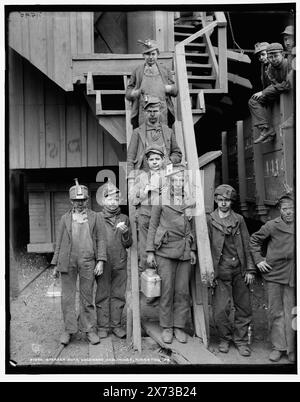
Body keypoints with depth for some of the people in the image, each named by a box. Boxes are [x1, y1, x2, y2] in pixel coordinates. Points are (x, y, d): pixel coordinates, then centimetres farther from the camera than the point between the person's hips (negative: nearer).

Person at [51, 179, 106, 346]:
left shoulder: (96, 218, 7)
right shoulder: (65, 218, 12)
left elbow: (101, 240, 2)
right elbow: (59, 242, 13)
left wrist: (100, 261, -8)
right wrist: (56, 264, 9)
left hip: (87, 262, -1)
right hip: (67, 262, 2)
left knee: (87, 298, 6)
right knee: (67, 297, 5)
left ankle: (90, 330, 17)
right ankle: (69, 329, 17)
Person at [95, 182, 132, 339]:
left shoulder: (124, 219, 9)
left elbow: (128, 244, 8)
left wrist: (125, 233, -10)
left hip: (120, 263, 2)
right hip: (103, 262, -2)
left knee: (118, 295, 8)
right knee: (102, 295, 4)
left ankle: (116, 324, 19)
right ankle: (102, 326, 15)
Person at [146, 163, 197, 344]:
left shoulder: (190, 200, 11)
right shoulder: (161, 199, 3)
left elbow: (191, 227, 16)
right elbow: (153, 226, 3)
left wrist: (193, 249, 9)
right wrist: (150, 251, -1)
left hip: (185, 251, 3)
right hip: (166, 249, -3)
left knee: (183, 290, 3)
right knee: (167, 290, -1)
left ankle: (179, 326, 17)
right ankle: (167, 327, 13)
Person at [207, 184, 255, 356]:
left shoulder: (239, 219, 7)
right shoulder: (209, 220, 0)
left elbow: (247, 245, 8)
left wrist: (250, 269, 3)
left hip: (240, 270, 3)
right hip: (221, 271, -2)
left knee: (244, 308, 8)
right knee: (221, 310, -1)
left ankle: (241, 340, 26)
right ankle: (225, 339, 23)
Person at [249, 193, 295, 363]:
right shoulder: (272, 225, -5)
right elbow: (254, 240, 7)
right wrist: (258, 259, 0)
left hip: (292, 276, 1)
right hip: (273, 274, 0)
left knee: (291, 312, 4)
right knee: (276, 312, 8)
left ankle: (291, 349, 19)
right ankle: (278, 347, 21)